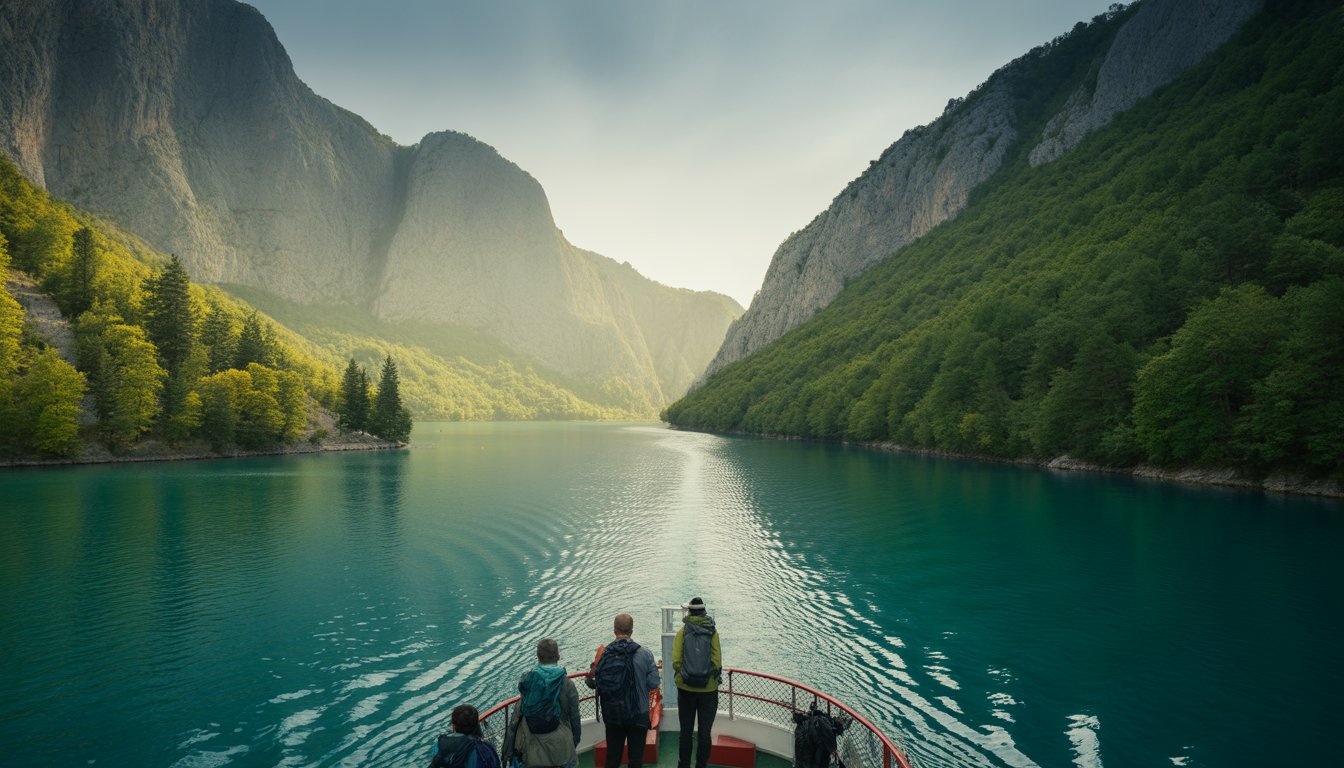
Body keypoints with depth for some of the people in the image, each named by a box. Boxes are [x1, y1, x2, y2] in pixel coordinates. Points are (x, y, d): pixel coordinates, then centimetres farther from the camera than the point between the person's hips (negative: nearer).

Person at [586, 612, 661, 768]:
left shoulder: (604, 654, -10)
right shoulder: (644, 654, -12)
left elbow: (596, 684, -9)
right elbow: (653, 683, -10)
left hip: (611, 716, 1)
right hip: (638, 714, -1)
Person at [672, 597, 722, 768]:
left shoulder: (682, 631, -5)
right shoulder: (712, 631, -7)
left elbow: (676, 661, -12)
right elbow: (717, 662, -12)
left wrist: (681, 673, 7)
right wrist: (715, 676, 6)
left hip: (685, 688, 1)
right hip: (708, 688, -1)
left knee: (686, 730, 15)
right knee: (705, 731, 11)